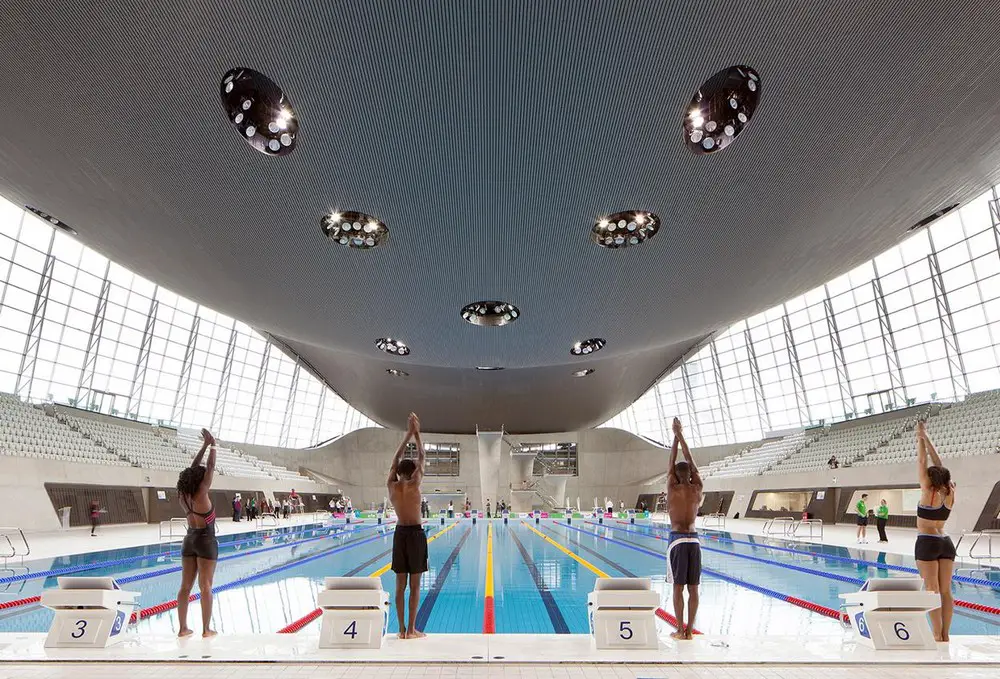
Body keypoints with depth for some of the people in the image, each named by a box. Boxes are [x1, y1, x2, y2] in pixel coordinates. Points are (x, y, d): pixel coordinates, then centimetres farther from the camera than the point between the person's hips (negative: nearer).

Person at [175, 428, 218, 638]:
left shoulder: (183, 495, -1)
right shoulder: (201, 494, -18)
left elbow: (192, 469, 6)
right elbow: (210, 468, -15)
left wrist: (204, 446, 9)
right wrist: (213, 445, -4)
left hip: (189, 540, 7)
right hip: (206, 541, -7)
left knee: (185, 586, 10)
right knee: (205, 587, 0)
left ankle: (183, 628, 17)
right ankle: (206, 630, 6)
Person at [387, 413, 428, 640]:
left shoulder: (391, 485, -1)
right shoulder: (413, 484, -11)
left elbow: (396, 459, 10)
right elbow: (421, 457, -3)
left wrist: (408, 435, 15)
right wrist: (416, 433, 6)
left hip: (399, 534, 5)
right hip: (415, 534, -5)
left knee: (400, 584, 10)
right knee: (415, 585, 2)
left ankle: (402, 629, 15)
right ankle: (411, 629, 6)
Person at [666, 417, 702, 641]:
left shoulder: (673, 488, -6)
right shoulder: (697, 489, 3)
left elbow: (672, 462, 3)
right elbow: (690, 461, 9)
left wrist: (676, 436, 11)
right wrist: (681, 435, 15)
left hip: (677, 540, -3)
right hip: (694, 540, 4)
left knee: (678, 587, 1)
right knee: (693, 588, 7)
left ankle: (680, 631, 4)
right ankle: (689, 630, 12)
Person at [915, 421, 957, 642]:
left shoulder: (928, 492, -12)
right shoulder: (949, 494, 3)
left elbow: (922, 462, -7)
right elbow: (938, 464, 8)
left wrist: (920, 438, 2)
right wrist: (926, 437, 12)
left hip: (927, 543, -6)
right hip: (946, 543, 6)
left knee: (932, 591, -2)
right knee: (946, 591, 8)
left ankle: (938, 636, 1)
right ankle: (945, 636, 13)